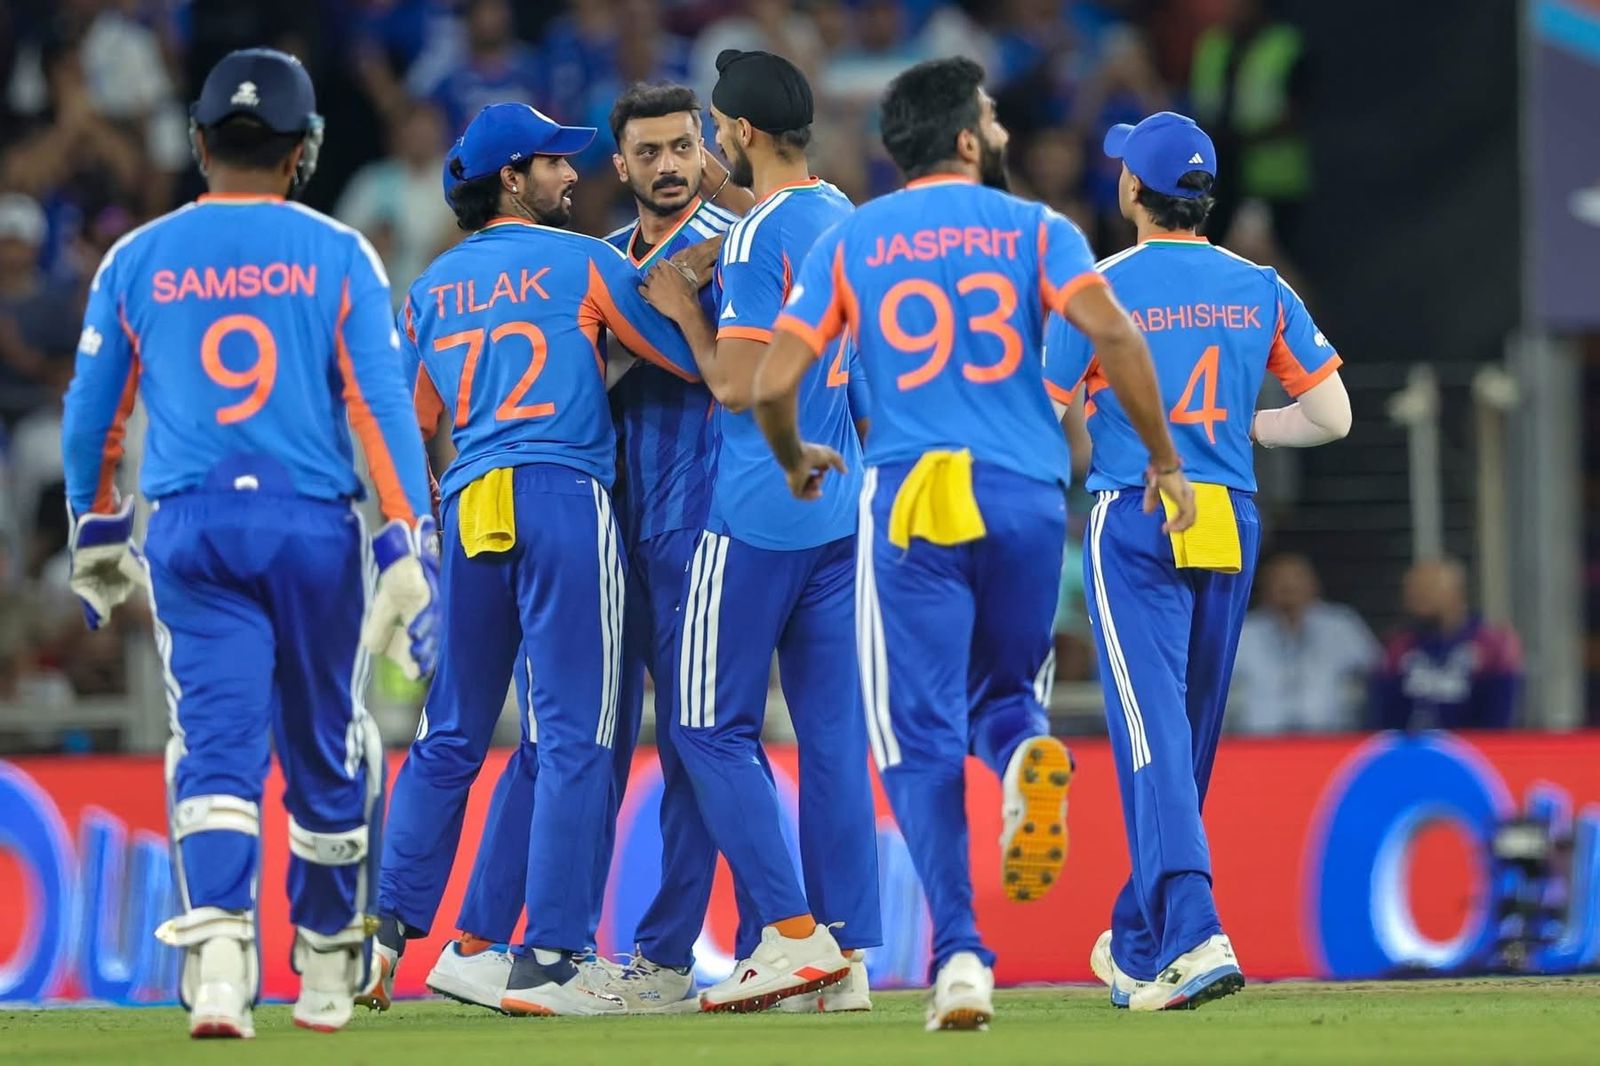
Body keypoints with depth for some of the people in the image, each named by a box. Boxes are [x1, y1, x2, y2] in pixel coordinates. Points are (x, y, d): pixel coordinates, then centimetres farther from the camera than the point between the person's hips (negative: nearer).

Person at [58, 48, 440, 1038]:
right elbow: (384, 401, -6)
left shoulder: (138, 259, 6)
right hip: (314, 524, -1)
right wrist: (411, 546, -8)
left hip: (190, 529, 1)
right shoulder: (338, 255, 1)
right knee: (327, 751, 12)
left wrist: (96, 535, 25)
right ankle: (328, 973, 22)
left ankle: (220, 955, -25)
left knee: (217, 744, -5)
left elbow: (91, 412, 11)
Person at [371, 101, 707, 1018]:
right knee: (574, 736, -5)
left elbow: (415, 425, 18)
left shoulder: (431, 288, 16)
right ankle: (549, 962, -10)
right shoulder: (584, 263, 2)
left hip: (467, 512, 5)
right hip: (563, 496, -5)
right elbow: (694, 358, 3)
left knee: (451, 736, 14)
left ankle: (389, 932, 7)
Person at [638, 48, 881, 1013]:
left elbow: (738, 385, -16)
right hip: (843, 508, 8)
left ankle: (792, 933, -9)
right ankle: (849, 953, 4)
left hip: (759, 513, -8)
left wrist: (683, 312, -3)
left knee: (715, 727, 0)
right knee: (834, 733, 7)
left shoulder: (759, 236, -13)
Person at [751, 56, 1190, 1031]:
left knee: (924, 739, 1)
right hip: (1028, 499, 1)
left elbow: (773, 384, 2)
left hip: (910, 502, -1)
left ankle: (960, 951, -14)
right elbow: (1115, 335, -9)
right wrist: (1164, 457, 2)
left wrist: (797, 464, 22)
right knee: (1001, 690, 21)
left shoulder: (850, 242, 8)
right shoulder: (1035, 229, 7)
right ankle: (1026, 750, -17)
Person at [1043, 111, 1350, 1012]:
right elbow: (1331, 416, 4)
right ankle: (1139, 949, 27)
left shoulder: (1098, 289, -6)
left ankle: (1193, 936, -28)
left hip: (1134, 523, -5)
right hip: (1232, 523, 5)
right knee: (1190, 738, 15)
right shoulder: (1261, 290, 6)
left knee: (1153, 730, -11)